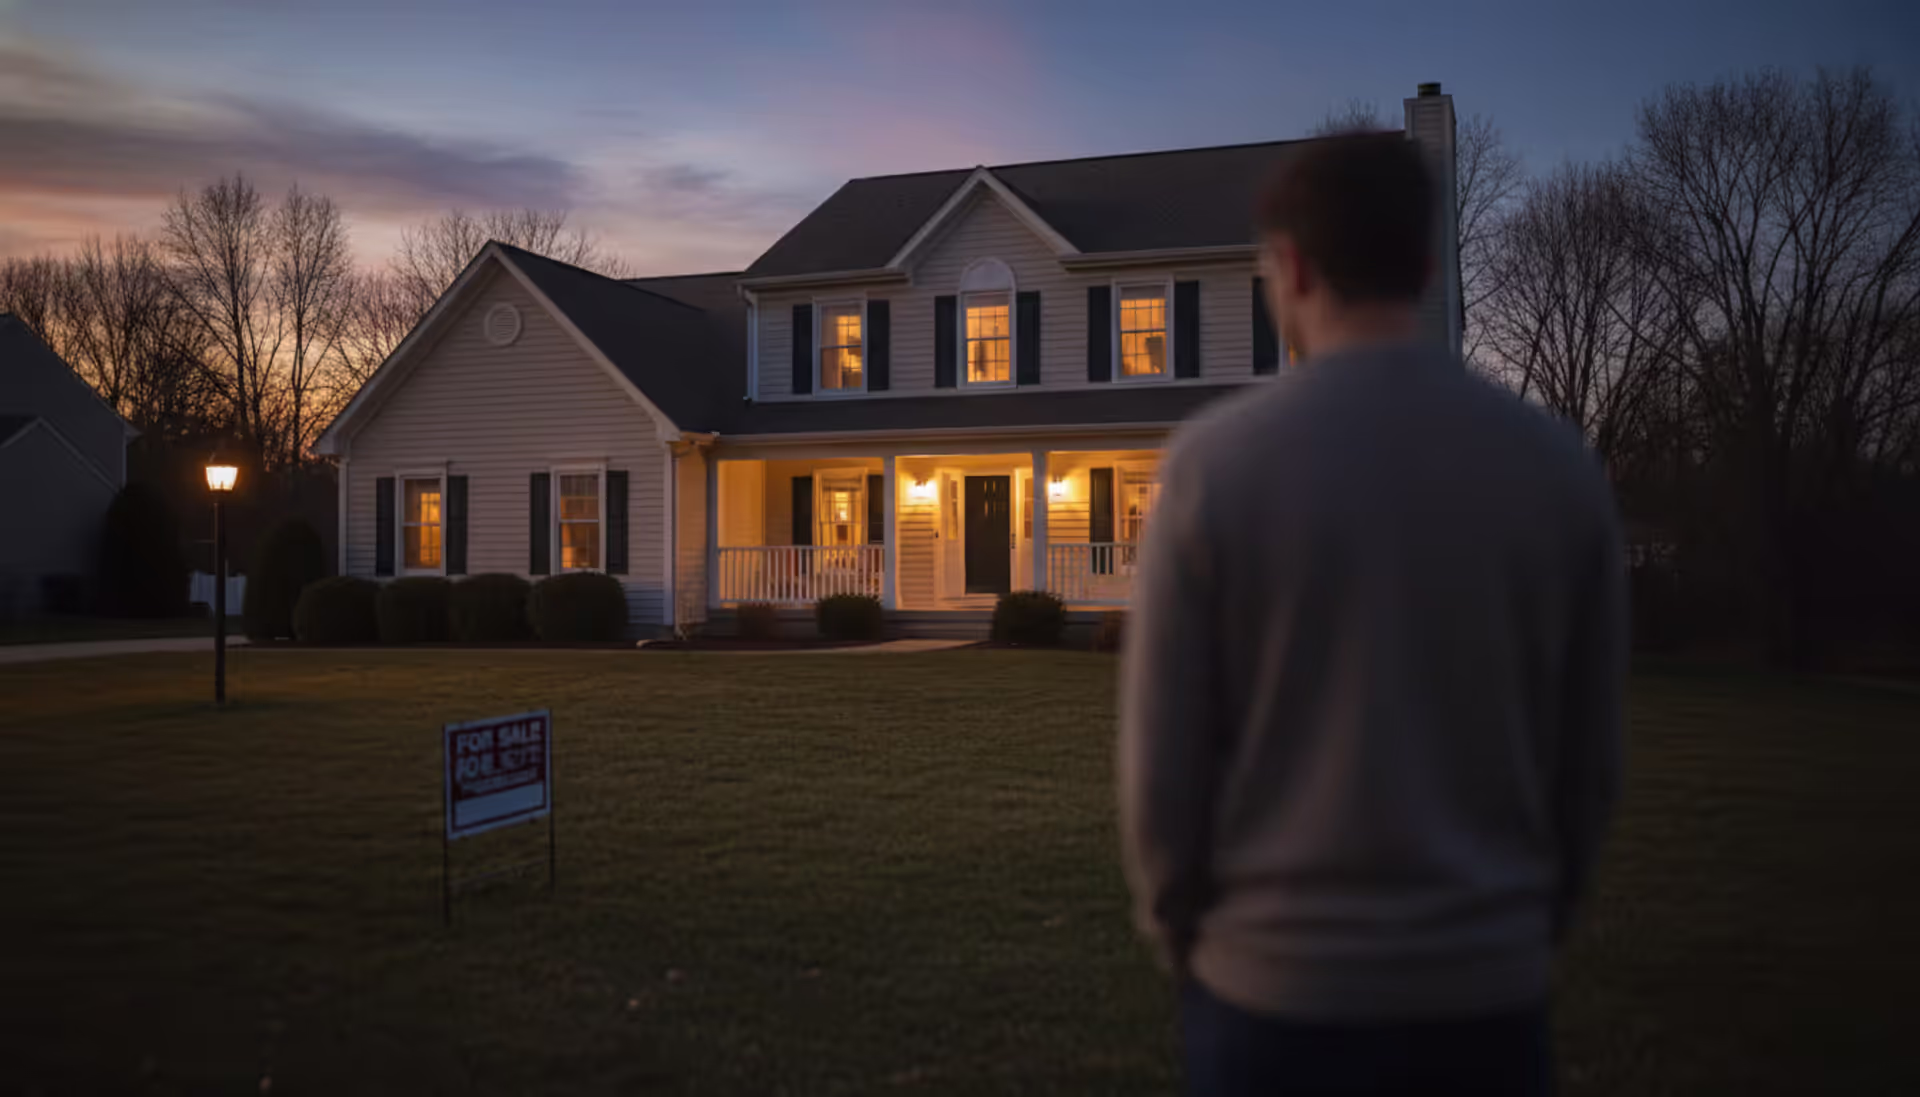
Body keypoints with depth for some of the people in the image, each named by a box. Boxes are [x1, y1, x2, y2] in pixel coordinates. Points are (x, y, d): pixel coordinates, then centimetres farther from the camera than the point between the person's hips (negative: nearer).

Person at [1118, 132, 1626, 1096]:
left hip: (1275, 984, -2)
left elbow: (1161, 755, -7)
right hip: (1488, 987, 3)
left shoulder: (1217, 460, -11)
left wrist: (1177, 927, 9)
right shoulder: (1557, 464, -2)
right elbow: (1589, 758, 4)